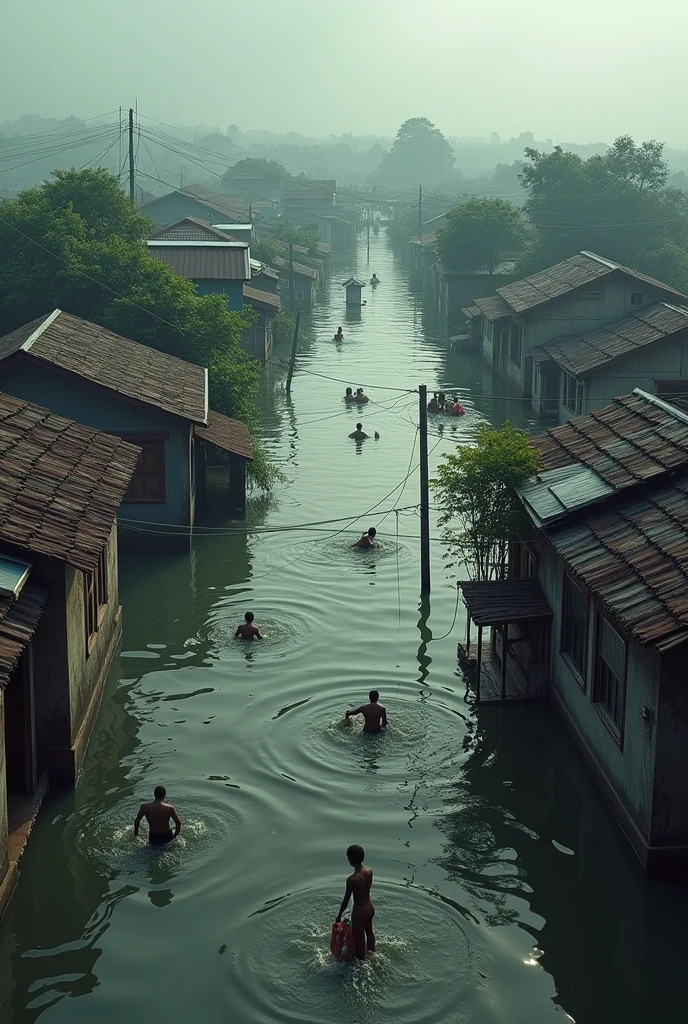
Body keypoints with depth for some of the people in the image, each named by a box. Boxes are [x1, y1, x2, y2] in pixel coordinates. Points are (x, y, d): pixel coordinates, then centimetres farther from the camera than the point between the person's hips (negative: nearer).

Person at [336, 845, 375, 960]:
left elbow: (346, 900, -19)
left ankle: (361, 960, 32)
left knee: (359, 937, 15)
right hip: (370, 907, 7)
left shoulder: (352, 879, -29)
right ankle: (372, 952, 51)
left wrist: (339, 915, -5)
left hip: (359, 911, -7)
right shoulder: (369, 871, -10)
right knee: (369, 932, 29)